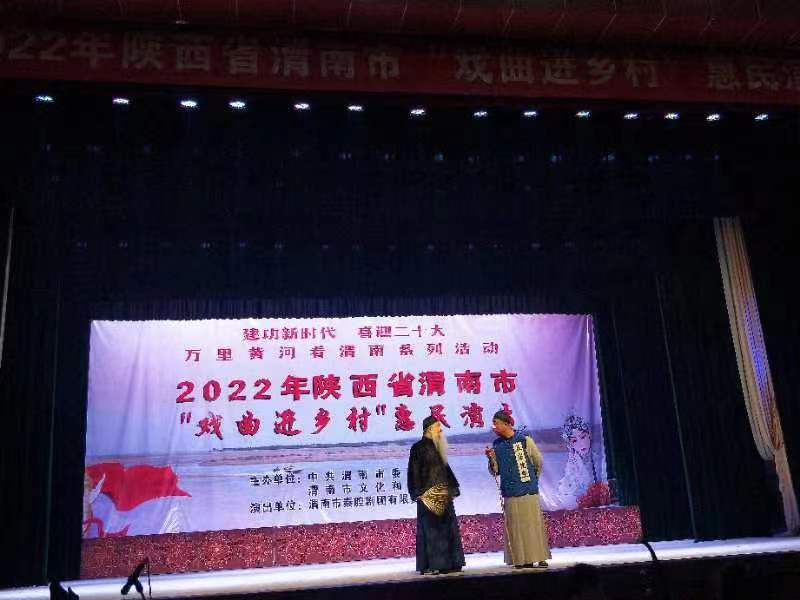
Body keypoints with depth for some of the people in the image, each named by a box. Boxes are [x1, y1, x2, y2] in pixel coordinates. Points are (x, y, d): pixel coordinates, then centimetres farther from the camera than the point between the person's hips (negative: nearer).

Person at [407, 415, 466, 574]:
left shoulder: (437, 448, 17)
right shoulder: (418, 448, -7)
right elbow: (415, 472, -12)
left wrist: (451, 488, 16)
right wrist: (420, 493, -18)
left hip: (442, 495, 8)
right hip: (428, 495, -8)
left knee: (447, 528, 7)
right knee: (430, 529, -7)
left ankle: (447, 563, 11)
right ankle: (428, 565, -3)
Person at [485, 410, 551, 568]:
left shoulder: (524, 440, -2)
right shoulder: (497, 445, 8)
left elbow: (538, 462, 8)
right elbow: (495, 471, 8)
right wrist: (491, 459, -10)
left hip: (528, 491, -3)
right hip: (510, 493, 3)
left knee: (534, 523, -1)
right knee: (515, 526, 1)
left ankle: (540, 557, 7)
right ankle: (521, 559, 6)